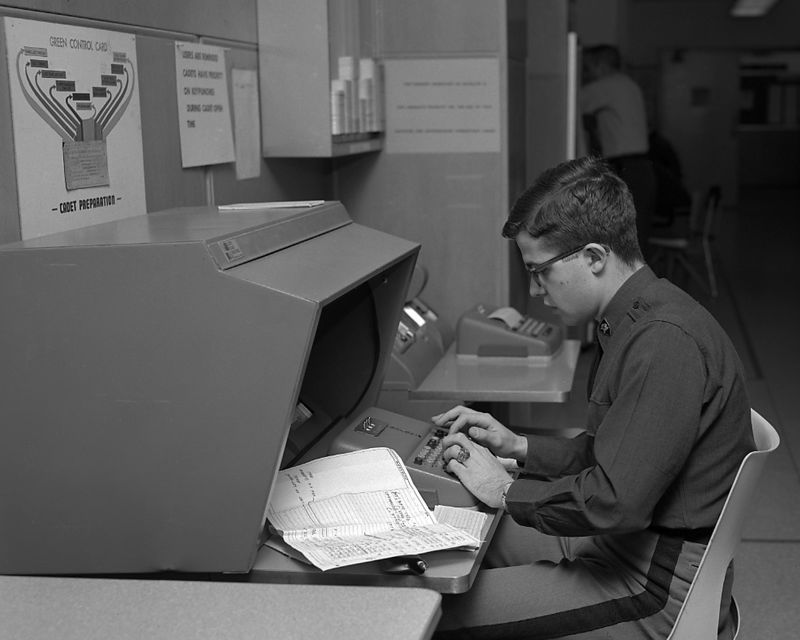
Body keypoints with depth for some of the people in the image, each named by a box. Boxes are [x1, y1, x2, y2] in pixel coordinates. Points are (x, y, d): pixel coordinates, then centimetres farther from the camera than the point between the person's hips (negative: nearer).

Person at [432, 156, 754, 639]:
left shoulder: (665, 342, -25)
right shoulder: (637, 319, 9)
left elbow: (615, 502, -29)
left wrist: (507, 491, -15)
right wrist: (519, 447, 10)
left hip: (658, 589, -10)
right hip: (621, 543, 10)